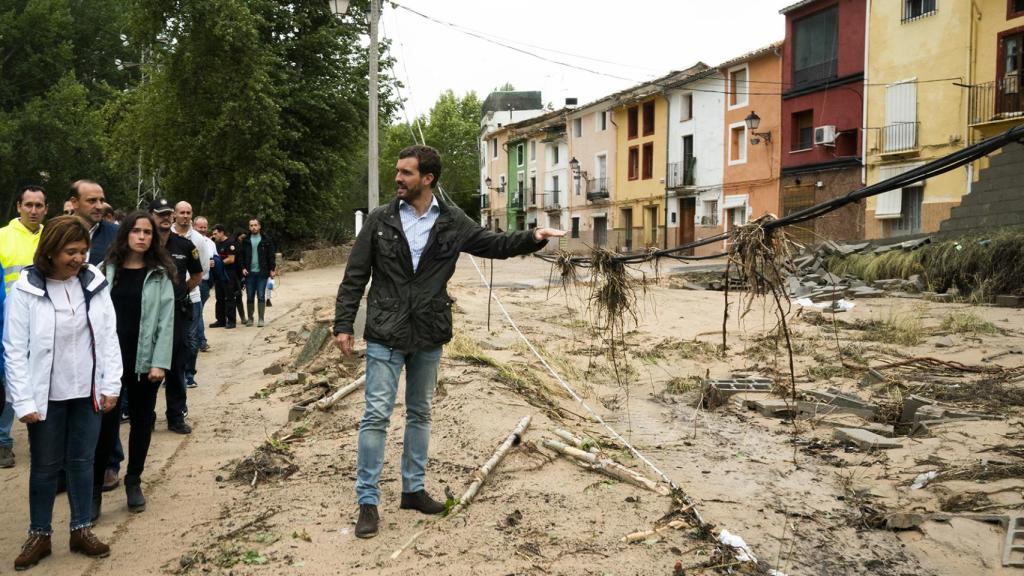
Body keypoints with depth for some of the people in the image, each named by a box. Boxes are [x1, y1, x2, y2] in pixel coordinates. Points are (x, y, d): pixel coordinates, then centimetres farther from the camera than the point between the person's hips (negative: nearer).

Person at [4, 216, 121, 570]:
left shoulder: (95, 282, -4)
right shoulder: (25, 289, -11)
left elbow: (109, 336, 0)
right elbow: (15, 350, -9)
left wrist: (111, 385, -3)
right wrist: (24, 401, -12)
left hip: (88, 392, 2)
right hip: (48, 395, -2)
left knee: (82, 462, 13)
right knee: (45, 466, 11)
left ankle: (81, 530, 27)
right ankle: (39, 535, 27)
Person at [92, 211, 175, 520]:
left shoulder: (159, 274, -1)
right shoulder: (107, 270, 4)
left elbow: (166, 320, -5)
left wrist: (160, 362, -12)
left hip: (145, 360, 0)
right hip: (110, 359, 0)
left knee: (141, 421, 11)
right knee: (106, 423, -2)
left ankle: (133, 482, 25)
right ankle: (95, 489, 7)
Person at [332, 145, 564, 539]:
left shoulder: (452, 223, 1)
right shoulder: (380, 220, -2)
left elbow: (495, 244, 5)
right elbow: (355, 276, 0)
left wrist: (534, 237, -13)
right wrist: (343, 324, -4)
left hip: (428, 337, 3)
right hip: (384, 336, -2)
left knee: (420, 414, 14)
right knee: (376, 415, -3)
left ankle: (414, 489, 29)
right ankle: (367, 501, 7)